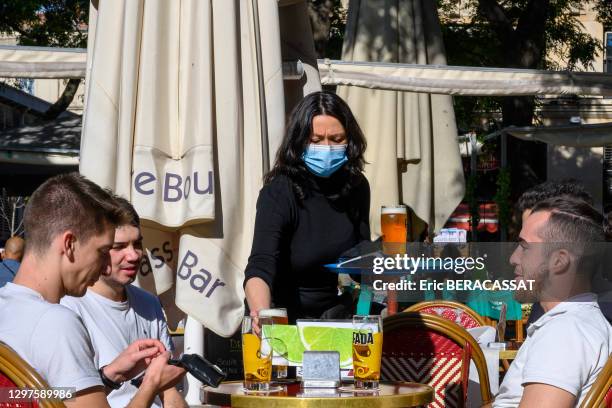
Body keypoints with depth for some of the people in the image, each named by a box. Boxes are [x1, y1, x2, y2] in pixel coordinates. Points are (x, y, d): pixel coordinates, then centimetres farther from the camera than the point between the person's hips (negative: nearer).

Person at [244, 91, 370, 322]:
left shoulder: (356, 186, -1)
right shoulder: (278, 193, -19)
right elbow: (260, 266, -32)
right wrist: (261, 316, -50)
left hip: (337, 311, 4)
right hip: (284, 316, -4)